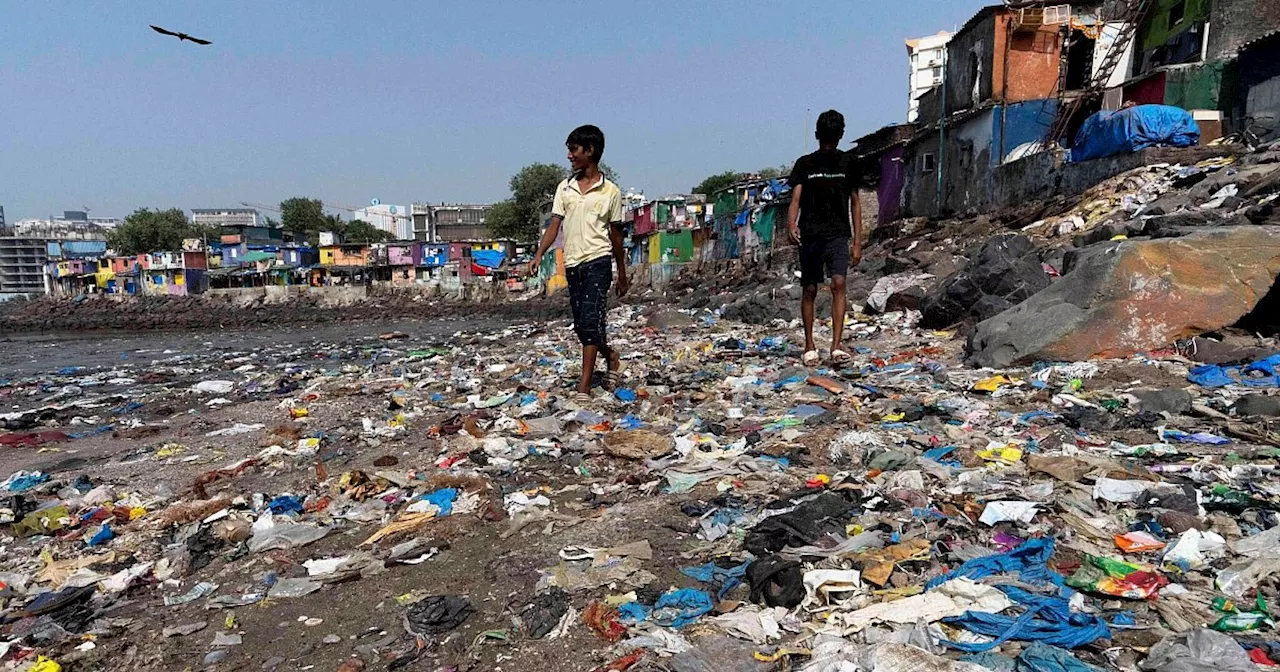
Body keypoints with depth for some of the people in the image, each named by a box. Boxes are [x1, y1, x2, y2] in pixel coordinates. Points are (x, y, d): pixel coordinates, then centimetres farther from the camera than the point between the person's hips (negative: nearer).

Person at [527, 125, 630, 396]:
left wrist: (622, 275, 11)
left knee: (590, 320, -15)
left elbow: (615, 234, 7)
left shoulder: (610, 191, 1)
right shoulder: (565, 188, 10)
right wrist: (539, 255, -11)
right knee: (581, 325, 10)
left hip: (598, 261, -5)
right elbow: (555, 224, 5)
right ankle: (612, 357, 36)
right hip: (572, 262, 5)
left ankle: (584, 385, -12)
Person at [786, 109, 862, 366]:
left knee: (838, 283, -16)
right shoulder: (804, 164, 6)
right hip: (810, 234, 0)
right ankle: (809, 346, 16)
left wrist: (857, 241, 5)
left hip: (839, 234, 0)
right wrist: (791, 224, -25)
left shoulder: (847, 163, 9)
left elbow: (855, 203, 11)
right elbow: (795, 198, -4)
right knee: (809, 290, 4)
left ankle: (836, 346, -18)